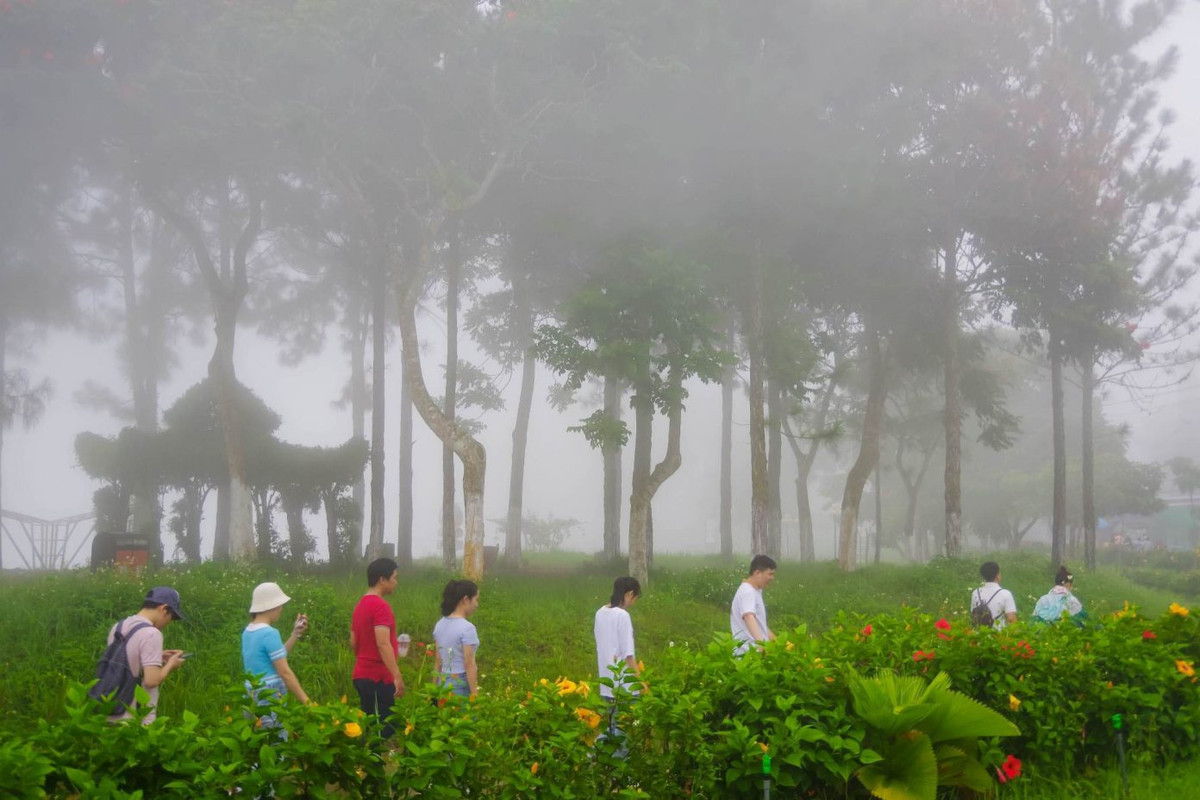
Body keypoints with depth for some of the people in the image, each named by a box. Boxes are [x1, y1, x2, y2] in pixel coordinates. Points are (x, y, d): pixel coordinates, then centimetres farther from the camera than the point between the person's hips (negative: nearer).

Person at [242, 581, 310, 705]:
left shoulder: (248, 632, 11)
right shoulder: (269, 633, -15)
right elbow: (285, 673, -17)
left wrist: (296, 634, 17)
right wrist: (307, 702, -14)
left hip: (252, 696, 9)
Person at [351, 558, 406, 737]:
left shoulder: (360, 606, 12)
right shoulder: (381, 606, -15)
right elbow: (383, 644, -23)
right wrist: (397, 676, -25)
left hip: (362, 675, 9)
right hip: (378, 678, -9)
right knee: (383, 729, -8)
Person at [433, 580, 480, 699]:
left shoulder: (440, 625, 7)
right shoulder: (467, 628, -14)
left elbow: (437, 661, 12)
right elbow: (469, 665, -15)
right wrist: (474, 695, -12)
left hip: (443, 684, 7)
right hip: (461, 685, -7)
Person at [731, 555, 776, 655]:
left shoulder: (755, 591, 17)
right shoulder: (747, 592, -15)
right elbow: (749, 618, -32)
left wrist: (774, 640, 29)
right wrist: (762, 642, -46)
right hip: (749, 651, -10)